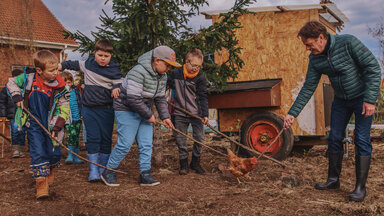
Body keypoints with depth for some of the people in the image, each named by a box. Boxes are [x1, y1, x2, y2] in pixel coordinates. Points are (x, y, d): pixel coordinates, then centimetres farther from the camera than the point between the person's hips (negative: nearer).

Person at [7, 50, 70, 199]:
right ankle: (41, 182, -5)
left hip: (50, 124, 0)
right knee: (38, 151, -8)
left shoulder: (60, 87, -11)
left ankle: (51, 170, 36)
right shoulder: (29, 77, -8)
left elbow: (64, 109, -6)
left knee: (54, 152, 4)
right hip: (34, 123, 0)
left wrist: (57, 127, -13)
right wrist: (17, 96, -7)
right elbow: (11, 83, 10)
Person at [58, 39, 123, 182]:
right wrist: (61, 66, 31)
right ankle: (93, 171, 0)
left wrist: (116, 88, -23)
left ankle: (104, 169, 17)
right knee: (92, 138, -3)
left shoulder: (114, 70, -4)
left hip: (106, 110, -1)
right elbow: (75, 64, 25)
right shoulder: (87, 64, 7)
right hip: (89, 109, 2)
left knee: (106, 138, 5)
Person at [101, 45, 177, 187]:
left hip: (144, 111, 8)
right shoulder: (138, 72, -26)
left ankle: (145, 175, 7)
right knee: (125, 143, -9)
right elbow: (133, 99, -30)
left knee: (146, 144, 2)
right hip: (127, 110, -8)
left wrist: (165, 116, 4)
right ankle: (108, 172, 8)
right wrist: (148, 115, -21)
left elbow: (161, 98, 12)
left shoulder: (162, 76, 3)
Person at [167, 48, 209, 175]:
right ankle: (183, 164, 19)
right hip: (180, 113, 1)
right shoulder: (176, 74, -2)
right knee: (180, 139, 4)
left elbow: (203, 97, -10)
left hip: (196, 113, -1)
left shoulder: (200, 78, -7)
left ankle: (195, 162, 16)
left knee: (199, 138, -4)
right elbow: (167, 85, 18)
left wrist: (205, 114, -18)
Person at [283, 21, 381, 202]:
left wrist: (370, 99, -25)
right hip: (341, 99, 6)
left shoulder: (348, 43, -24)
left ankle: (360, 187, -1)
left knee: (361, 140, -7)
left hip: (362, 98, -5)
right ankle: (333, 180, 18)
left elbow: (373, 67, -20)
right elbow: (308, 88, 0)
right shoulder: (315, 59, -6)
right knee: (335, 138, 5)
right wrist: (293, 113, -6)